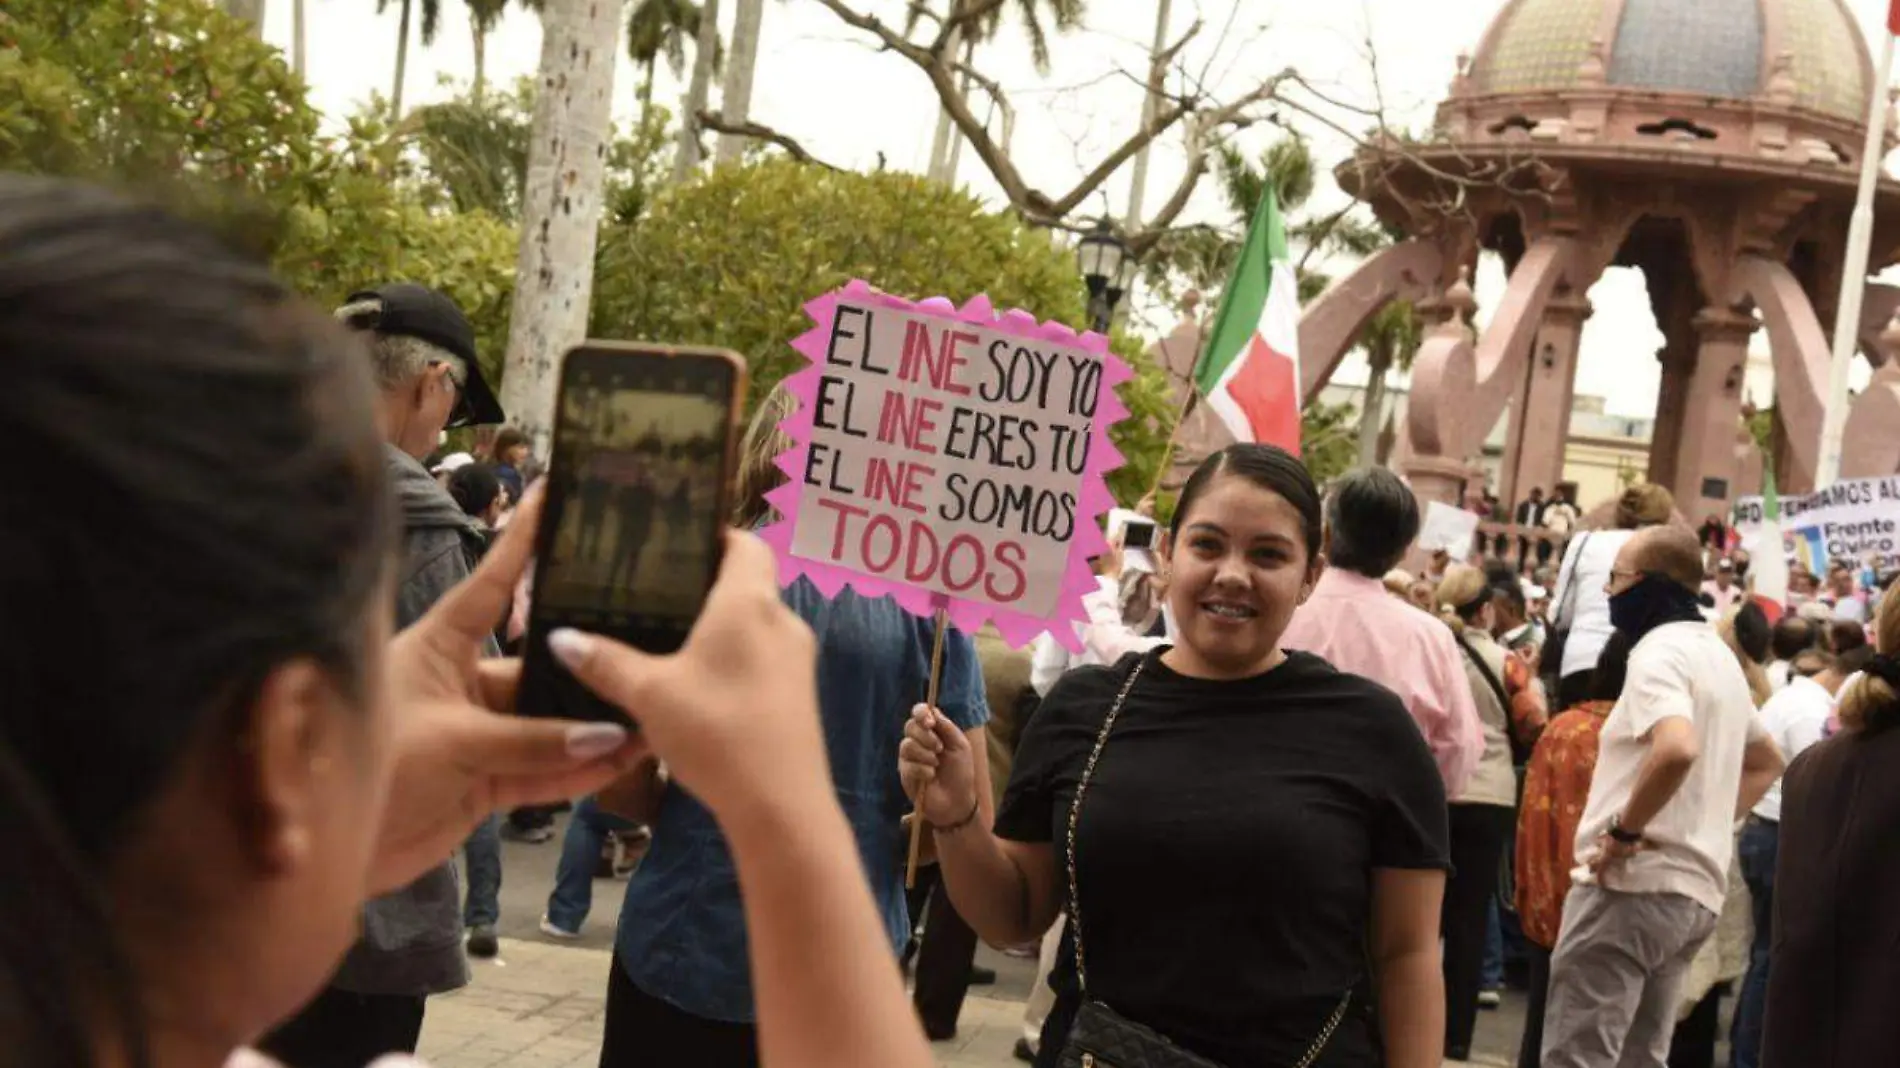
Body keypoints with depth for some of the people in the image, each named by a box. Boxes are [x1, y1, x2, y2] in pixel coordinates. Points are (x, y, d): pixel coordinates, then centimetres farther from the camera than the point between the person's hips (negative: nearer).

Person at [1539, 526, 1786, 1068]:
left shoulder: (1659, 651, -12)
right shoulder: (1719, 656, 18)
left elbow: (1677, 749, -31)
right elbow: (1766, 763, 31)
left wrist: (1624, 829, -19)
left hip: (1633, 885, -9)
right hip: (1698, 890, 9)